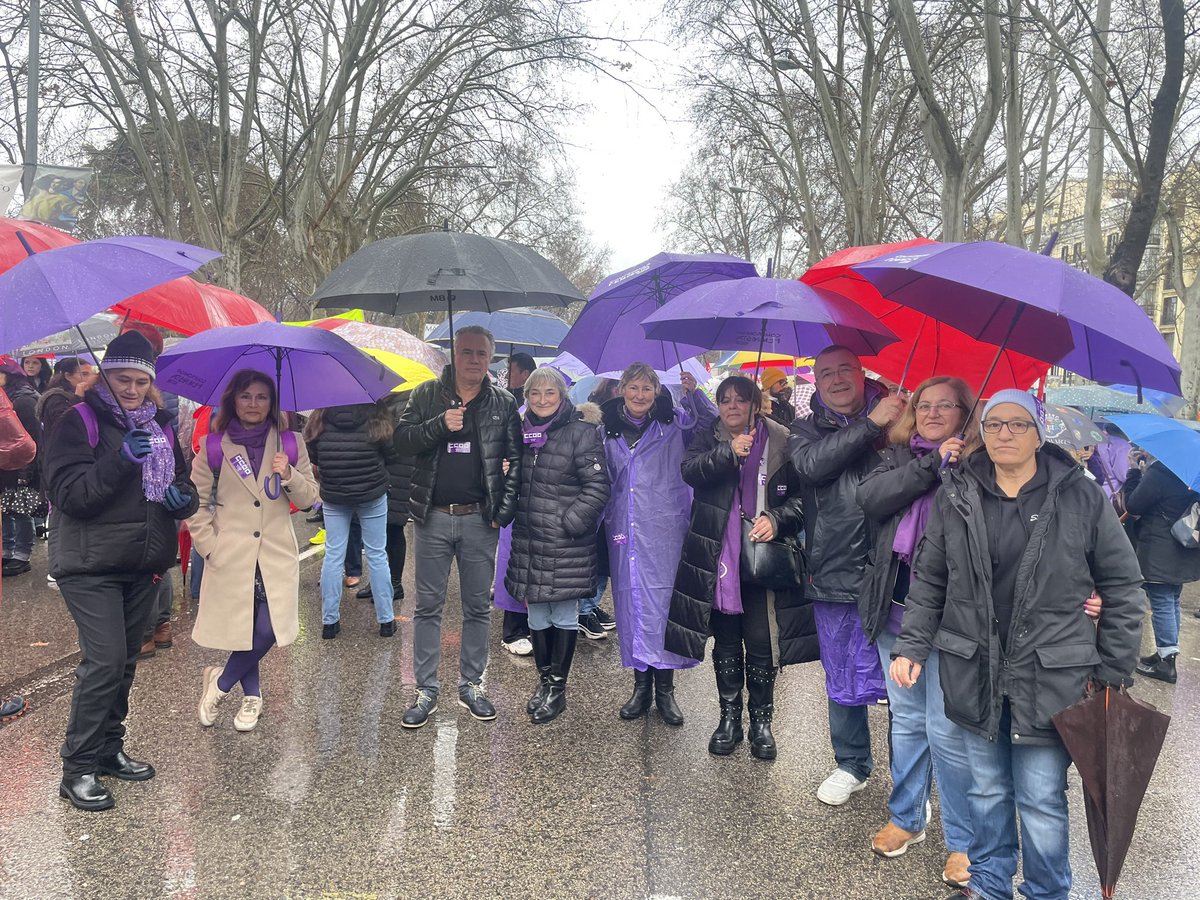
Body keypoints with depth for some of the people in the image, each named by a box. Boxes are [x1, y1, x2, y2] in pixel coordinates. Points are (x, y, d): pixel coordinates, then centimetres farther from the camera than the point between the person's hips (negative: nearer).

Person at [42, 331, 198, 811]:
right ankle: (78, 768, 1)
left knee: (125, 660, 13)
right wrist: (121, 459, -28)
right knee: (104, 660, -12)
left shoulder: (160, 427, 11)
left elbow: (185, 485, 17)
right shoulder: (80, 422, -7)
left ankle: (110, 749, 28)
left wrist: (182, 496, -7)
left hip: (144, 564, 6)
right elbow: (69, 493, -17)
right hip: (90, 564, -6)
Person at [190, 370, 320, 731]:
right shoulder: (213, 446, 3)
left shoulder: (289, 443, 7)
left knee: (267, 631, -8)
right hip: (231, 556, -1)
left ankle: (220, 682, 19)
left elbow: (308, 498, 6)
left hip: (277, 555, 1)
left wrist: (289, 476, -13)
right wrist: (210, 546, -4)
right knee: (244, 631, 2)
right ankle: (252, 696, 27)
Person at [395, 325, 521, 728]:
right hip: (432, 517, 0)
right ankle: (426, 691, 16)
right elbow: (402, 441, -3)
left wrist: (505, 510, -7)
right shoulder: (427, 395, 4)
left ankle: (471, 685, 23)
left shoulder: (503, 403, 4)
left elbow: (515, 460, 2)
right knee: (427, 607, 6)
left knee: (478, 607, 9)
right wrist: (440, 425, -18)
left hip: (479, 519, 0)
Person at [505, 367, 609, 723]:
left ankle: (557, 688, 18)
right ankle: (544, 680, 29)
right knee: (537, 616, 13)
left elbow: (598, 487, -12)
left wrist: (571, 523, -16)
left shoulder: (581, 432, -8)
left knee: (563, 617, 4)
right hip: (529, 540, 6)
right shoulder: (524, 431, 12)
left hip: (566, 545, -6)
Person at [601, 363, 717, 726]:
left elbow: (710, 424, -9)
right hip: (625, 530, 3)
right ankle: (641, 685, 18)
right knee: (631, 600, 5)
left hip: (665, 529, -3)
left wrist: (694, 394, -18)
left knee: (662, 598, -3)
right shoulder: (609, 430, 13)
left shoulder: (673, 422, 4)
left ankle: (665, 688, 9)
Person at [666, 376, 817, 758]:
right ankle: (729, 716, 26)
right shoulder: (708, 440, 8)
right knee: (726, 642, 12)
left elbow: (803, 495, 3)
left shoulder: (781, 442, 2)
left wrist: (777, 519, -14)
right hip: (718, 559, 2)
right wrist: (729, 453, -25)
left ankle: (761, 720, 20)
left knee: (761, 643, 2)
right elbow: (689, 471, -13)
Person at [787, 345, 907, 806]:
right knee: (843, 684, 15)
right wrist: (870, 425, -16)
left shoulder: (894, 415, 4)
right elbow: (811, 465, -14)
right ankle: (851, 765, 35)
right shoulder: (807, 429, 9)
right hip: (834, 576, 2)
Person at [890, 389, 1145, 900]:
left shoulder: (1082, 498, -5)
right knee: (986, 791, 16)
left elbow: (1122, 587, 1)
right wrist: (911, 647, 1)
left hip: (1050, 679, -2)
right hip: (973, 674, 2)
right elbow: (928, 580, 7)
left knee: (1042, 801, 6)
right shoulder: (956, 496, 1)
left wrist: (1113, 670, -1)